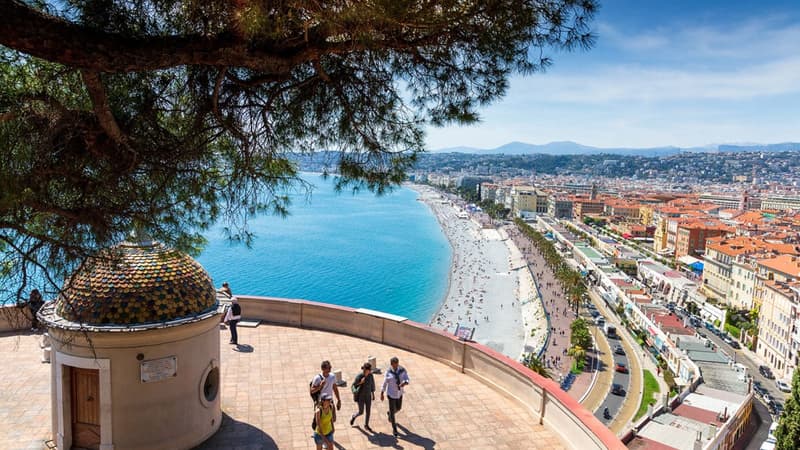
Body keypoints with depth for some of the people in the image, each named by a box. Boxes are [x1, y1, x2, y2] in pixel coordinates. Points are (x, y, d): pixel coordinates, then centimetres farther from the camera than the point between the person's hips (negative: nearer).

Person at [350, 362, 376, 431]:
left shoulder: (370, 375, -11)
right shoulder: (359, 376, -25)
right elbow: (353, 386, -15)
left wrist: (373, 394, 9)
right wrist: (360, 382, -32)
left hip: (368, 395, 4)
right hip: (361, 396, -4)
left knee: (368, 411, 11)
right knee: (361, 412, 6)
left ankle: (366, 425, 32)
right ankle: (354, 416, 40)